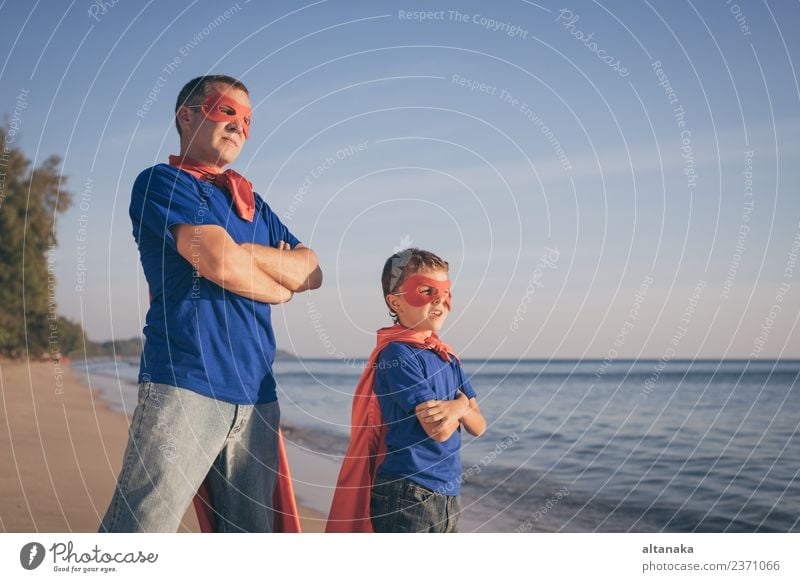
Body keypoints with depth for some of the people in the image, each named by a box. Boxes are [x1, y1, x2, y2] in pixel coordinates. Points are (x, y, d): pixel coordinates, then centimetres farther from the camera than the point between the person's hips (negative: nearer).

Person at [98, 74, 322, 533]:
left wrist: (249, 254, -3)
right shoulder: (161, 182, 1)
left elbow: (312, 273, 14)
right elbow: (221, 261, -13)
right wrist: (279, 287, 6)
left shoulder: (254, 204, 23)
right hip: (185, 385, -7)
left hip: (257, 396, 7)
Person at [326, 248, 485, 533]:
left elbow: (479, 426, 11)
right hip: (407, 495, -9)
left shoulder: (448, 359, 12)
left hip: (448, 495, 9)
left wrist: (458, 407, -11)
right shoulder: (397, 354, -13)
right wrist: (463, 402, 1)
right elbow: (439, 429, -19)